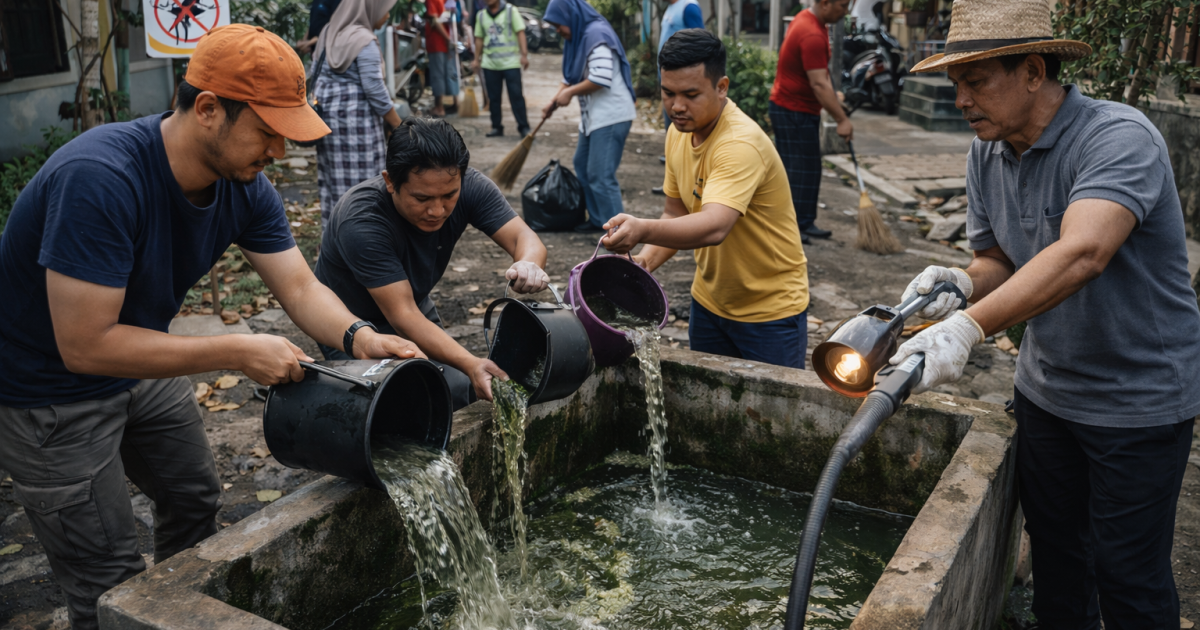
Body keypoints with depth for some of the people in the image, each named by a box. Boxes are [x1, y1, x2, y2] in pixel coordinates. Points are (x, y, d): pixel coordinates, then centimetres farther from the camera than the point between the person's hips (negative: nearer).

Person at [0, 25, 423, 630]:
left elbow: (300, 288, -10)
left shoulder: (244, 185, -12)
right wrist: (238, 353, -34)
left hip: (141, 369, 8)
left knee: (196, 500, 23)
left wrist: (358, 335, -31)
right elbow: (85, 345, -35)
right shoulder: (98, 179, -36)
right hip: (49, 393, -8)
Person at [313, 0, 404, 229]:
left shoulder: (329, 33, 9)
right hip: (356, 118, -8)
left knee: (332, 178, 14)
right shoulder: (364, 42, -15)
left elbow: (314, 75, 14)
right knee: (362, 183, -2)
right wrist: (399, 126, -8)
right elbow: (375, 92, -16)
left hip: (327, 115, 8)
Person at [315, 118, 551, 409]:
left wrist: (528, 264, -51)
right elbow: (402, 316, -36)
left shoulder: (468, 186, -21)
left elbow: (524, 238, -25)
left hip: (418, 310, 6)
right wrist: (469, 364, -49)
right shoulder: (360, 223, -34)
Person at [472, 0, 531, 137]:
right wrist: (477, 58, 11)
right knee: (493, 98, 5)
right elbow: (479, 38, 16)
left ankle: (523, 127, -1)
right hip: (490, 63, 4)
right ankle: (496, 127, 14)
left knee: (516, 95, -6)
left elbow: (520, 32, -5)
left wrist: (524, 54, -14)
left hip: (511, 62, -4)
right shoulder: (481, 15, 13)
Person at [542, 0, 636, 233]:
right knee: (582, 165, 16)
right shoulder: (578, 37, 14)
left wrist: (569, 92, -13)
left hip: (611, 116, -10)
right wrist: (554, 102, 5)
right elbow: (571, 78, 19)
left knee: (601, 175, -10)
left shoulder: (596, 35, -16)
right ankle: (597, 219, 26)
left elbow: (600, 79, -25)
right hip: (594, 115, 10)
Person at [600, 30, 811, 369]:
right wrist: (648, 259, -13)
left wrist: (643, 230, -60)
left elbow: (714, 227, -44)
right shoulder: (679, 132, -2)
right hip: (709, 301, 7)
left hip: (770, 310, -7)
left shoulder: (742, 144, -29)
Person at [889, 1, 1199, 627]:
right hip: (1045, 385, 7)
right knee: (1053, 545, 20)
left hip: (1139, 400, -6)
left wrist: (969, 326, -54)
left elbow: (1081, 254, -42)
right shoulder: (987, 152, -2)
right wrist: (965, 281, -17)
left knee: (1127, 573, 5)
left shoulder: (1119, 138, -25)